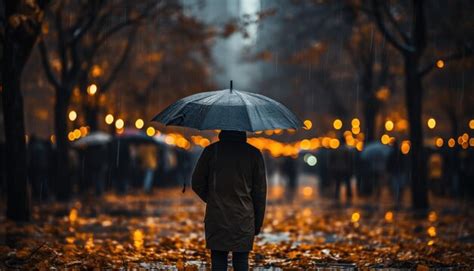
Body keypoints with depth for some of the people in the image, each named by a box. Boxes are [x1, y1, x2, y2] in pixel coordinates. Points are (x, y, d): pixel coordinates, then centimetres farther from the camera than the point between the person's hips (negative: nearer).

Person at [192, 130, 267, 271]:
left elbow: (197, 183, 4)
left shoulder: (211, 150, -2)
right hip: (243, 221, 0)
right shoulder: (253, 154, -1)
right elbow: (260, 192, 2)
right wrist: (258, 222, 11)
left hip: (216, 220, 0)